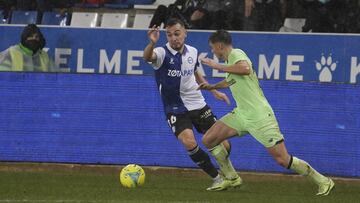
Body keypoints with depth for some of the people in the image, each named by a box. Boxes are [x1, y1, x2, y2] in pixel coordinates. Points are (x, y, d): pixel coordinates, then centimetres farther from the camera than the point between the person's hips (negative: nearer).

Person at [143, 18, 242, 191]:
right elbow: (148, 57, -41)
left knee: (222, 144, 3)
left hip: (198, 105, 4)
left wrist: (214, 91, 22)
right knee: (189, 142, -28)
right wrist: (152, 43, -62)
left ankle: (230, 174, 36)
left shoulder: (192, 52, 1)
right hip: (176, 110, -4)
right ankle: (218, 179, -11)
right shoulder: (163, 53, -16)